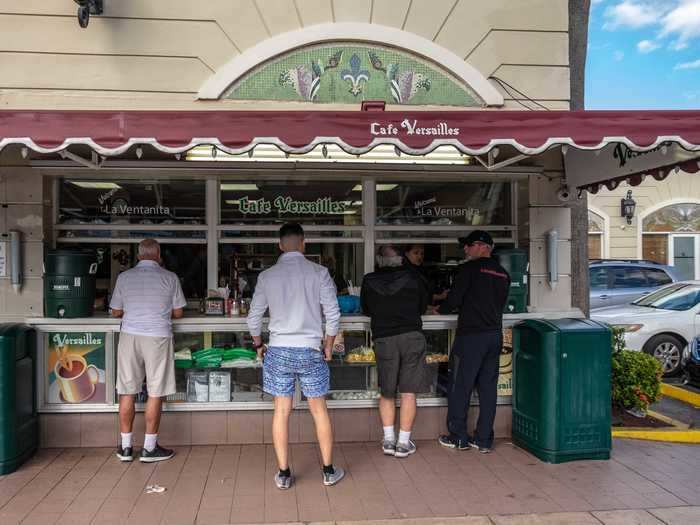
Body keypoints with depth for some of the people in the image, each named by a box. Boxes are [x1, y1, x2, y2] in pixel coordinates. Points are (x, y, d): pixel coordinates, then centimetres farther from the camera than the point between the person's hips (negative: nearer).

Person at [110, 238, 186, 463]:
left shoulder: (124, 277, 4)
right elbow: (178, 313, 5)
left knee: (127, 392, 10)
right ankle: (149, 448, 10)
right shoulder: (170, 278, -1)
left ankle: (126, 447, 17)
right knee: (155, 393, 5)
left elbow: (116, 312, 11)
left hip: (130, 335, 3)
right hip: (158, 337, -2)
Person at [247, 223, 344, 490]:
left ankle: (283, 474, 15)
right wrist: (328, 347, 10)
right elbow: (333, 314, -4)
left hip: (279, 350, 1)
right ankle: (329, 470, 20)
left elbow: (254, 317, 6)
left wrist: (258, 345, 21)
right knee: (319, 410, 10)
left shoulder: (267, 276, 1)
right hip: (310, 350, -1)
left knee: (282, 411, 8)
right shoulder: (319, 272, -4)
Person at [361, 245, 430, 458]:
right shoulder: (413, 277, 2)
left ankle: (388, 440, 13)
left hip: (383, 339, 1)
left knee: (386, 392, 14)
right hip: (411, 336, -1)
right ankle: (403, 443, 8)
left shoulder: (369, 281, 3)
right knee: (408, 392, 4)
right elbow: (423, 306, 15)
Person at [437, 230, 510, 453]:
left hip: (470, 335, -7)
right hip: (495, 334, 7)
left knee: (460, 386, 4)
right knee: (488, 387, 10)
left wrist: (442, 308, 9)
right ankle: (484, 439, 15)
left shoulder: (470, 268, -9)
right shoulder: (503, 273, 12)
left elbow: (454, 299, -11)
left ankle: (458, 437, 11)